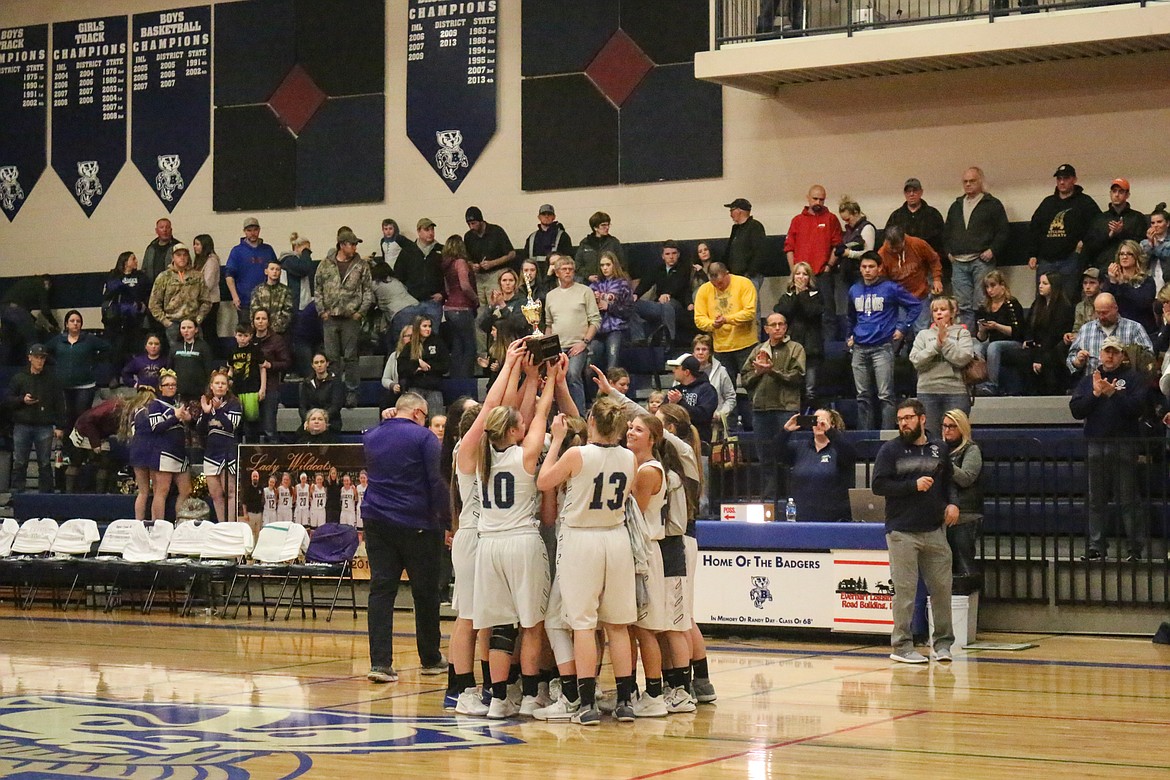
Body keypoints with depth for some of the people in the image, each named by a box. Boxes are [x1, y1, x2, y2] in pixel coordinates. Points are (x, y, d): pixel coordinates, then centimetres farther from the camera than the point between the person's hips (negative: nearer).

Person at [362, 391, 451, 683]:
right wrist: (448, 520, -7)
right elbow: (438, 482, -12)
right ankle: (431, 659, 21)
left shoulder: (371, 437, 10)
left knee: (381, 590, 1)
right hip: (417, 525, -4)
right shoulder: (423, 437, -8)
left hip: (377, 524, 4)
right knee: (425, 593, 9)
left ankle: (380, 662, -9)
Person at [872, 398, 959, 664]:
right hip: (902, 532, -3)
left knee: (941, 587, 5)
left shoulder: (938, 449, 12)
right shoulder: (890, 450, 1)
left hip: (934, 531, 4)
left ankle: (943, 642, 17)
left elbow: (948, 481, 22)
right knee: (905, 590, -2)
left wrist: (952, 502, 2)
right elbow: (879, 485, -6)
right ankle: (902, 646, 4)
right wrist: (914, 485, -13)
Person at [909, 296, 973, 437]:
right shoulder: (923, 335, 14)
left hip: (955, 391, -2)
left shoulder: (962, 333, 9)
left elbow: (963, 359, -8)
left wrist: (945, 341, -6)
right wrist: (937, 344, -7)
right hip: (927, 391, 2)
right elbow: (916, 361, -1)